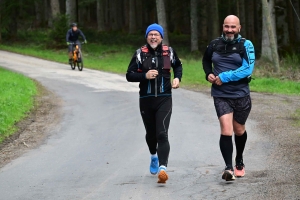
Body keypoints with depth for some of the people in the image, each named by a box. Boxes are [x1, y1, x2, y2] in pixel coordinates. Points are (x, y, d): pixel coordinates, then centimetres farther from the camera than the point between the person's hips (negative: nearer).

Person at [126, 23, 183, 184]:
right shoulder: (140, 54, -1)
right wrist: (145, 76, -17)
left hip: (164, 99, -1)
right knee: (150, 133, 17)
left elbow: (178, 66, 22)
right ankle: (154, 156, 47)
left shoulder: (169, 52, 2)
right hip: (146, 100, 1)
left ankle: (162, 168, -24)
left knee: (162, 134, -15)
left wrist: (177, 77, 3)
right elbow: (129, 75, -1)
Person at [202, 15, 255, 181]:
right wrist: (208, 74, 5)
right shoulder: (214, 45, 4)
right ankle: (228, 168, -18)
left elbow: (247, 69, -18)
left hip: (241, 94, 0)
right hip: (221, 96, 0)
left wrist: (224, 77, -20)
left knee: (239, 130, 16)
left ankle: (239, 161, 40)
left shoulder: (246, 45, -6)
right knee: (226, 130, -16)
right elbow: (205, 60, 24)